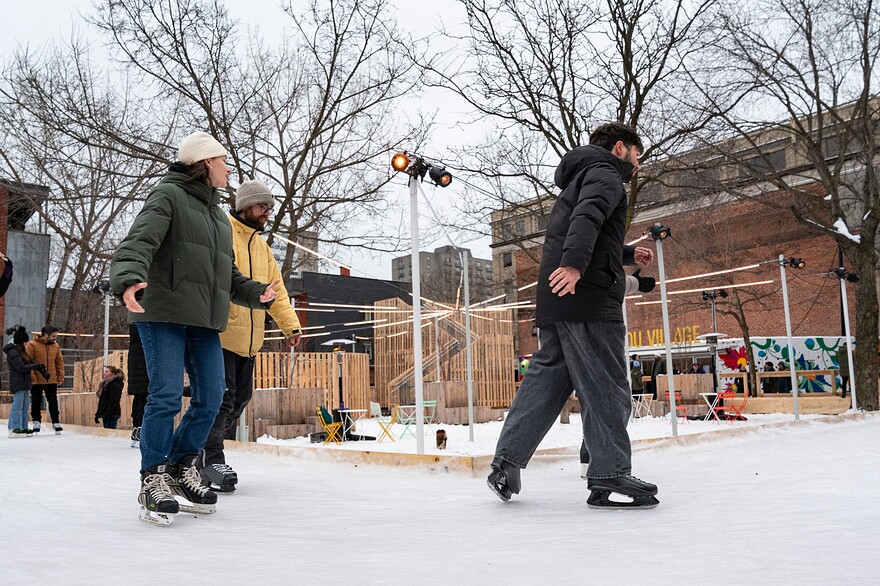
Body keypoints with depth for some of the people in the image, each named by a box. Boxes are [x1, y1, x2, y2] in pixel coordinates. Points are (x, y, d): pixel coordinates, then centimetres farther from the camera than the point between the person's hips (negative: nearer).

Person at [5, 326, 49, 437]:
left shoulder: (21, 352, 18)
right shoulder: (13, 353, -12)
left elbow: (31, 362, 14)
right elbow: (22, 367, -19)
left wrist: (43, 372, 3)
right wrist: (37, 366, -14)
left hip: (24, 383, 10)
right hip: (18, 383, -10)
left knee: (24, 407, 12)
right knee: (17, 406, -6)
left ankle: (23, 427, 16)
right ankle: (15, 429, -3)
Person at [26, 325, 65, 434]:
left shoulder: (55, 346, 7)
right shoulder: (32, 345, -7)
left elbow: (60, 362, 12)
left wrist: (61, 377, 5)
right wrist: (32, 377, -15)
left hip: (52, 380, 3)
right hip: (37, 381, -3)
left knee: (53, 402, 6)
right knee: (36, 402, 7)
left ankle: (56, 422, 13)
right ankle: (36, 422, 19)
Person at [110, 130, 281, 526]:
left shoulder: (219, 216, 24)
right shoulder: (168, 196, -1)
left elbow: (228, 275, 25)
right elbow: (139, 241, -18)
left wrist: (257, 293, 8)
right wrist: (130, 278, -38)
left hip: (205, 320, 8)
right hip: (163, 312, -7)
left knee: (211, 398, 4)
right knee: (166, 396, -11)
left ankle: (181, 467, 22)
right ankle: (153, 479, 4)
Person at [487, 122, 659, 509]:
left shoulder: (579, 179, 33)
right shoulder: (605, 174, 2)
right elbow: (588, 216, -21)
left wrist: (628, 255, 41)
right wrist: (575, 263, -37)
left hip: (555, 303, 10)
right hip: (587, 298, -9)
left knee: (545, 381, 8)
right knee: (606, 389, -7)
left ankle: (506, 462, 8)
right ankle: (609, 475, -5)